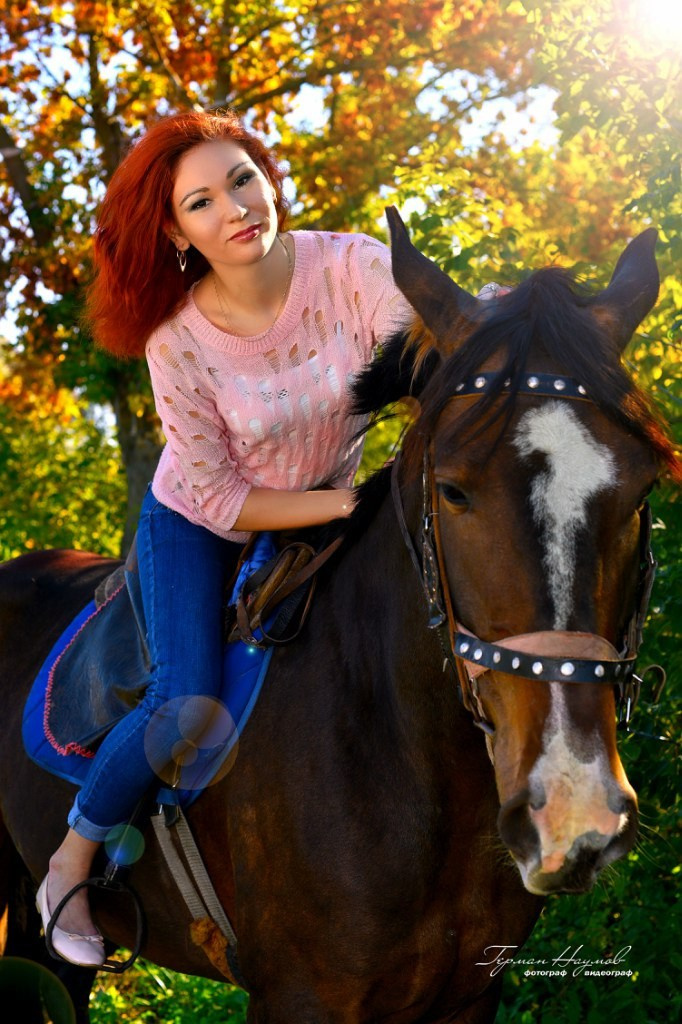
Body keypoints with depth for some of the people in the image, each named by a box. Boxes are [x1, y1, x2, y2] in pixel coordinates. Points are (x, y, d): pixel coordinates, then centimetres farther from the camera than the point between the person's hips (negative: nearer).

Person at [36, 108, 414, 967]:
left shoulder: (352, 268, -24)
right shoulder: (177, 339, -26)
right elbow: (220, 500, -20)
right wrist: (346, 502, -27)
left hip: (329, 514, 4)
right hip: (197, 530, -3)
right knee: (189, 712, -19)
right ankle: (73, 860, 8)